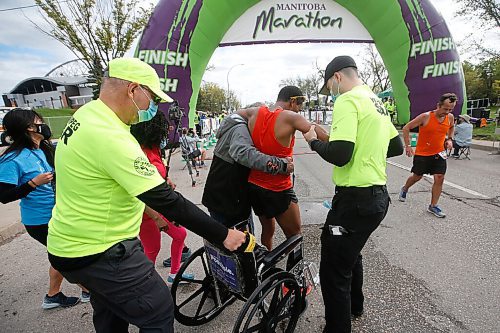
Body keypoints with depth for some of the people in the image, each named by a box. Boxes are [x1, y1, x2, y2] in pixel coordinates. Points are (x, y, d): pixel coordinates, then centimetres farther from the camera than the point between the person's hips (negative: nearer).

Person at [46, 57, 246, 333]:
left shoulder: (85, 115, 2)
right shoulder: (111, 137, -30)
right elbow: (167, 200, -31)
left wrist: (151, 210, 14)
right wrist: (222, 235, -22)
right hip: (99, 253, -10)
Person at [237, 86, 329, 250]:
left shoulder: (255, 112, 3)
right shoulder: (290, 117, -15)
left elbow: (238, 113, 22)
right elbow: (320, 135, -17)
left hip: (253, 185, 7)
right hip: (278, 190, -7)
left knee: (268, 229, 26)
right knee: (294, 236, 10)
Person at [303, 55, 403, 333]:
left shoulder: (347, 101, -14)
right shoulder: (376, 102, 15)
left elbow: (339, 155, -25)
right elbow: (396, 147, 20)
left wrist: (313, 141, -7)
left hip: (355, 199, -10)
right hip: (378, 194, 11)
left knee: (333, 271, 1)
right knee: (350, 253, 29)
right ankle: (354, 306, 51)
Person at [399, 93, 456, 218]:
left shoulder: (450, 117, -2)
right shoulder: (425, 117, -17)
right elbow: (406, 128, -12)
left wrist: (450, 139, 5)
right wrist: (407, 145, -17)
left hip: (439, 153, 4)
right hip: (422, 153, -4)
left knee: (439, 178, -3)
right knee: (417, 177, 9)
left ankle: (433, 206, 10)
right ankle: (404, 189, 41)